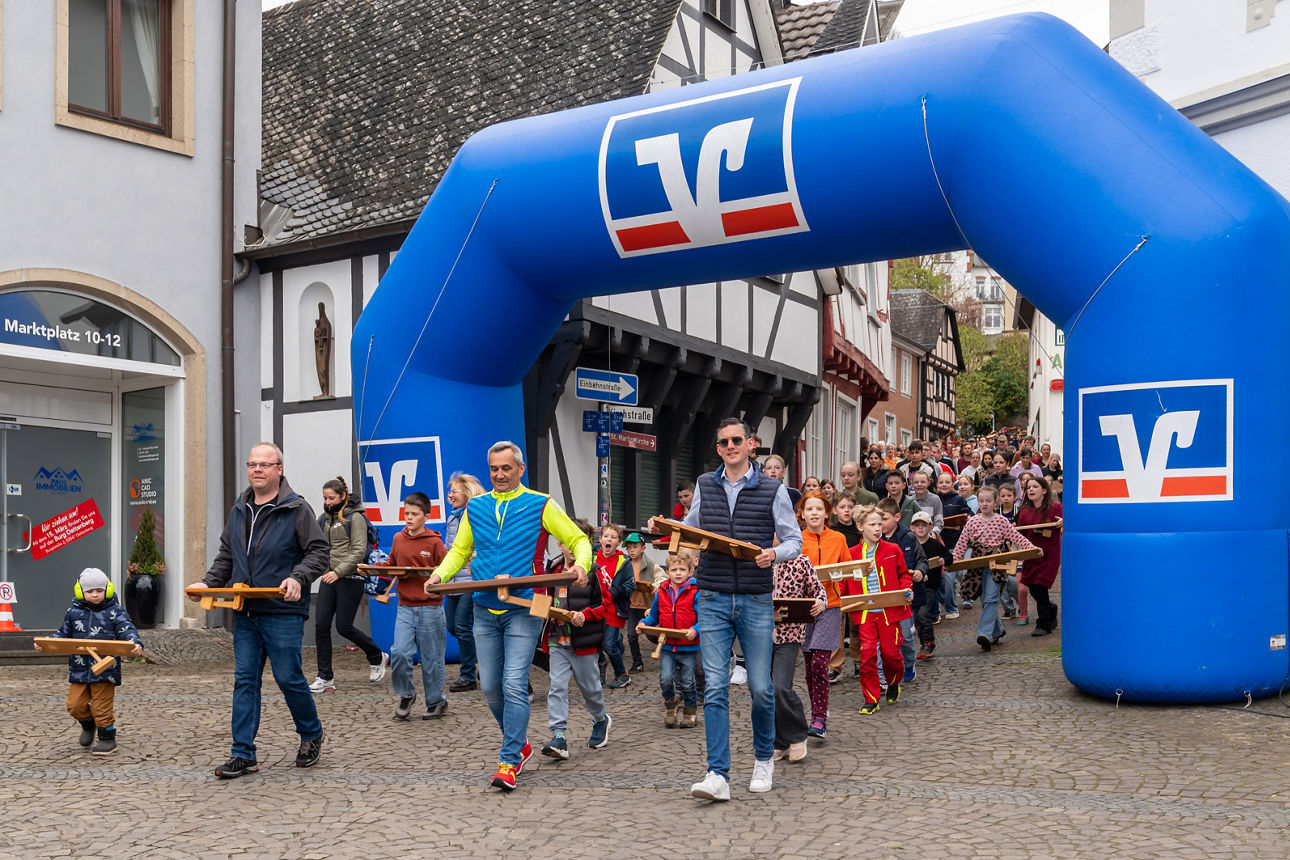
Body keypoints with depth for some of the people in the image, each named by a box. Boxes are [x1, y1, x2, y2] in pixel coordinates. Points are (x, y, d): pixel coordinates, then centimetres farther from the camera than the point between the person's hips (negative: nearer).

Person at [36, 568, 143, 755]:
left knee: (102, 705, -2)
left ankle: (107, 738, 14)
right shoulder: (74, 612, 9)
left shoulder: (114, 611, -1)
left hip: (105, 668, -4)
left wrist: (136, 643, -30)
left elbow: (127, 630, -10)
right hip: (79, 668, 4)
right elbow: (63, 634, 16)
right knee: (75, 705, 5)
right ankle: (88, 725, 35)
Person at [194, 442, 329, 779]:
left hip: (283, 614, -6)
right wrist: (208, 583, 7)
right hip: (245, 614, 6)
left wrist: (298, 579, -23)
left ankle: (311, 735, 23)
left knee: (289, 678, -1)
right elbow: (226, 556, 23)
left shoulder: (297, 509, -6)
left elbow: (319, 552, -7)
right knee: (244, 680, 5)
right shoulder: (238, 511, 13)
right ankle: (243, 754, 10)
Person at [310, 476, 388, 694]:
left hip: (350, 579, -6)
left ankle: (377, 657, 23)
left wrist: (339, 571, -23)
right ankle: (325, 678, 4)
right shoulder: (323, 519, 12)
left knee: (344, 626, -2)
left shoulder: (355, 518, -8)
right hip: (329, 578, 6)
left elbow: (359, 551, -15)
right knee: (321, 625, -2)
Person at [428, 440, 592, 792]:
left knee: (514, 686, -11)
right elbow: (459, 551, 20)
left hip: (523, 609, -4)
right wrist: (440, 574, 1)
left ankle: (509, 762, -5)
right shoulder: (475, 508, 11)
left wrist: (581, 565, -19)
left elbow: (579, 540, 2)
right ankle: (520, 744, 29)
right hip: (485, 610, 5)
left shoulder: (540, 505, 0)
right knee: (490, 688, 8)